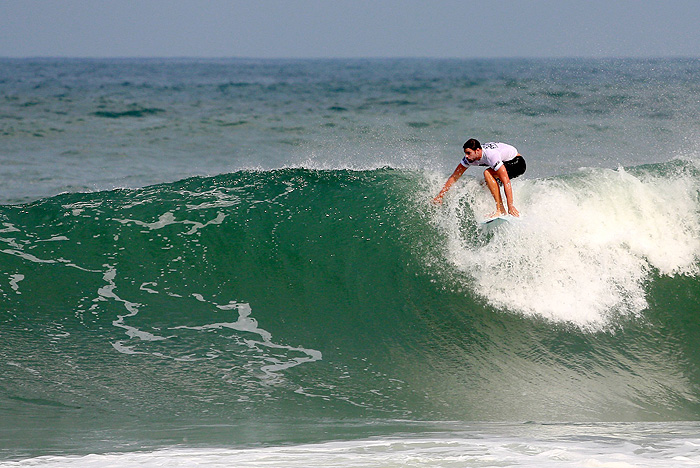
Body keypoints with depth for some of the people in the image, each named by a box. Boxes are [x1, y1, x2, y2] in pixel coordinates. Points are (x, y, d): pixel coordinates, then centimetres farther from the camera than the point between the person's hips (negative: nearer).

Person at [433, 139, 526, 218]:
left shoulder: (491, 155, -36)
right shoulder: (470, 157, -13)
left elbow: (506, 182, -38)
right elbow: (454, 177, -4)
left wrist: (511, 206, -42)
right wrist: (440, 196, -10)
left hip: (517, 163, -9)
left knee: (488, 173, -29)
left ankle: (501, 210, -31)